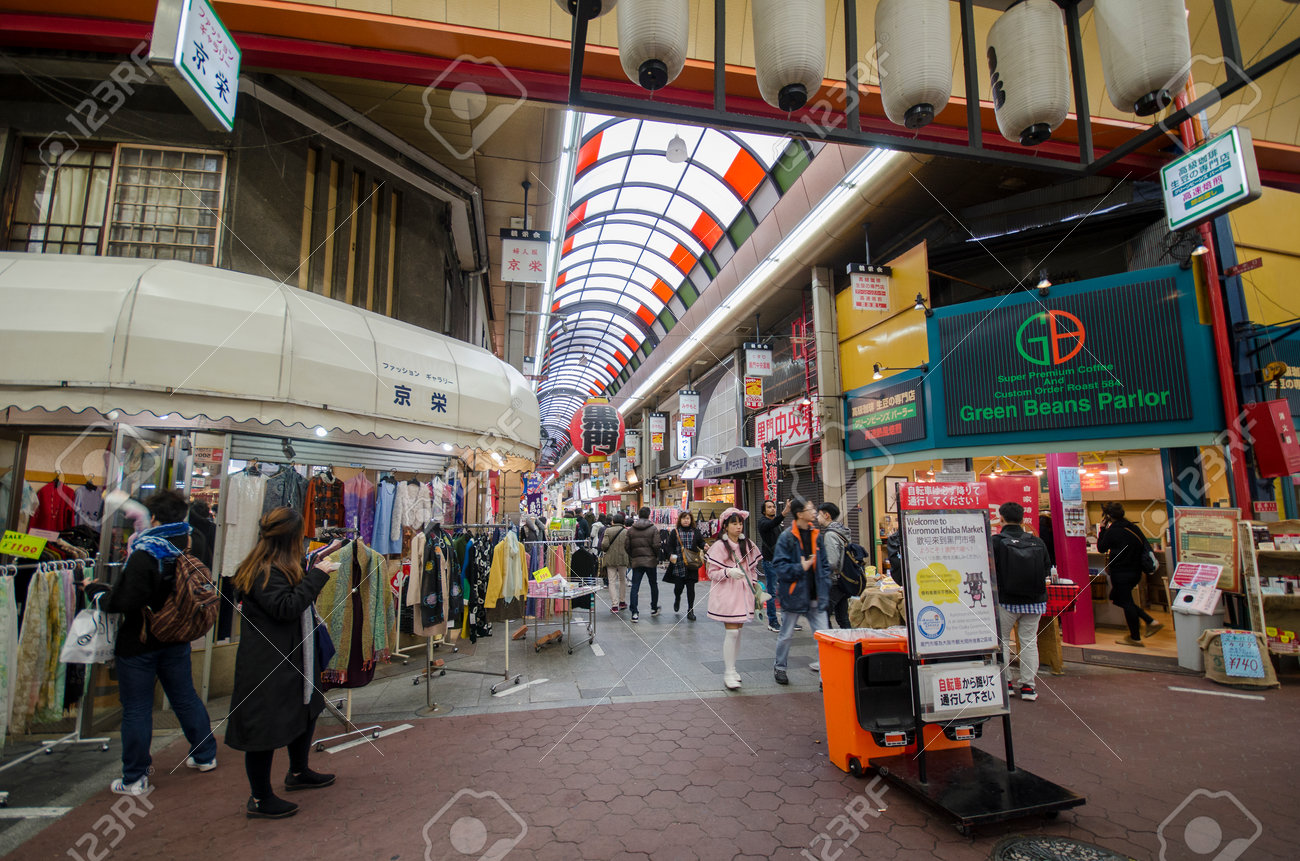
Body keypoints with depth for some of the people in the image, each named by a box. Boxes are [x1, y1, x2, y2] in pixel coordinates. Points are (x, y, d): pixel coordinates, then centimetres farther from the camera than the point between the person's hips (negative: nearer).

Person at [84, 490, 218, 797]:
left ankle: (135, 779, 18)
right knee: (186, 697, 18)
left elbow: (123, 602, -23)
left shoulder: (144, 554, -21)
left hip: (138, 642, -6)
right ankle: (205, 756, 29)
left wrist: (95, 590, -4)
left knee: (136, 710, 7)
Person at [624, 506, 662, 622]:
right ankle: (654, 609, 27)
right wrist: (657, 558, 4)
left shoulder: (631, 529, 2)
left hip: (636, 561, 2)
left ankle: (634, 613, -4)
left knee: (635, 587, 2)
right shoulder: (653, 528, -6)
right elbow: (656, 546, -11)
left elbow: (627, 546, 3)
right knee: (653, 585, 16)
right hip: (650, 560, -1)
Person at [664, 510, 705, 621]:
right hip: (678, 565, -1)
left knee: (690, 588, 1)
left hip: (691, 566, 1)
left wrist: (704, 547, -14)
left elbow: (701, 542, 9)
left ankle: (690, 611, 14)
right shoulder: (674, 532, 3)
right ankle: (677, 599, 38)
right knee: (678, 586, 3)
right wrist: (671, 555, -19)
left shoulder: (696, 532, 8)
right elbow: (669, 546, 0)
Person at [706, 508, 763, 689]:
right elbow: (712, 573, -9)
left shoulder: (748, 545, 7)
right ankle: (729, 673, 1)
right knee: (732, 632, -8)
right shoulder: (719, 546, -9)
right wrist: (728, 572, -24)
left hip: (743, 593, 5)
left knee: (737, 630, 10)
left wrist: (754, 585, 9)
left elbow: (753, 568, 19)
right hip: (726, 594, -5)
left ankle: (730, 667, 23)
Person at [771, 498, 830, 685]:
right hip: (794, 594, -4)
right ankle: (779, 667, 34)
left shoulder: (816, 534, 6)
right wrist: (800, 568, -24)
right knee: (786, 635, 13)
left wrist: (825, 589, 5)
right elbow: (780, 566, -14)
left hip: (815, 596, 4)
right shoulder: (787, 537, -11)